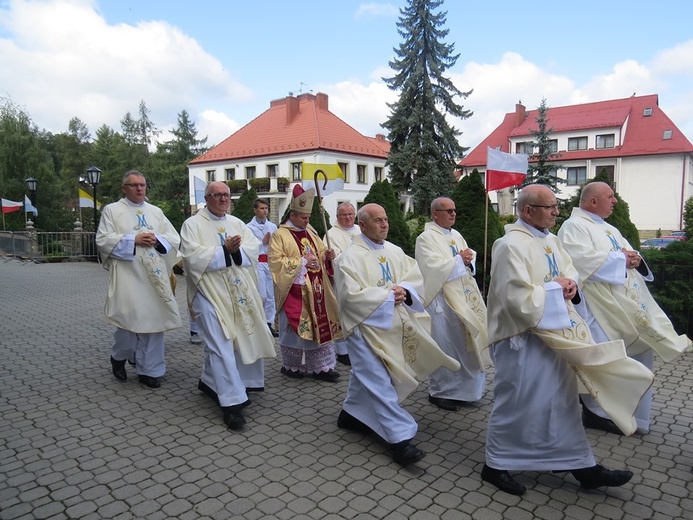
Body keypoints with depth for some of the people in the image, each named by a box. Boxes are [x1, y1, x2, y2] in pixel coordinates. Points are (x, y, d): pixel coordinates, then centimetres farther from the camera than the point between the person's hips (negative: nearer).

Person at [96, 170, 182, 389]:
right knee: (129, 319, -5)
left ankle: (148, 370, 12)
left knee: (153, 320, 2)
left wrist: (157, 239, -8)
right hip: (127, 275, -3)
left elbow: (175, 238, 12)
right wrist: (133, 239, -14)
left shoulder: (156, 212, 16)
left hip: (154, 275, 4)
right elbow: (103, 239, -5)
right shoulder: (112, 210, 6)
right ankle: (119, 357, 25)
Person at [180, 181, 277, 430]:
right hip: (210, 291, -6)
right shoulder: (193, 224, -1)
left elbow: (254, 246, 3)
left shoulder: (236, 222, 15)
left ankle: (209, 381, 36)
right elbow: (193, 255, -15)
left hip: (238, 291, 6)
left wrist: (235, 250, -16)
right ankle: (232, 402, -7)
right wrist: (225, 250, -17)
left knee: (240, 339, 13)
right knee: (221, 345, -9)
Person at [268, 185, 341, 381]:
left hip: (316, 290, 6)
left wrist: (328, 256, -3)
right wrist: (301, 261, -18)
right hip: (294, 291, -6)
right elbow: (275, 262, -15)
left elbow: (320, 252, 21)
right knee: (295, 328, 3)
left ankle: (320, 366, 15)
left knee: (320, 326, 6)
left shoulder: (310, 232, 13)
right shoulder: (279, 235, -7)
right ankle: (291, 365, 20)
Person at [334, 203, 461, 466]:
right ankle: (399, 437, -4)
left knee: (366, 374, 19)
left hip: (394, 325, 7)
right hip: (366, 326, -7)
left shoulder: (395, 251, 7)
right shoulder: (350, 257, -12)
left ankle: (350, 413, 39)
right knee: (379, 382, -7)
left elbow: (416, 276, 6)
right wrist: (389, 295, -17)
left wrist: (404, 290, -16)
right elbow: (352, 295, -20)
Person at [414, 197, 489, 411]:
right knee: (445, 344, 0)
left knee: (463, 343, 13)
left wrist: (468, 258, -7)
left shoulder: (456, 235, 15)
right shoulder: (426, 238, -10)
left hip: (464, 297, 8)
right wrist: (459, 260, -13)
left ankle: (461, 388, 28)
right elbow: (435, 267, -21)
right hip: (443, 299, -8)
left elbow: (471, 258, 15)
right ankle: (439, 392, 15)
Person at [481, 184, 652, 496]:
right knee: (515, 404, 4)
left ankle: (582, 466, 30)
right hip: (522, 338, -9)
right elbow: (519, 298, -26)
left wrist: (569, 284, -5)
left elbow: (569, 271, 18)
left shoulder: (550, 240, 9)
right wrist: (555, 289, -14)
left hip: (554, 335, 9)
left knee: (562, 400, 17)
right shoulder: (511, 245, -20)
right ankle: (496, 465, 22)